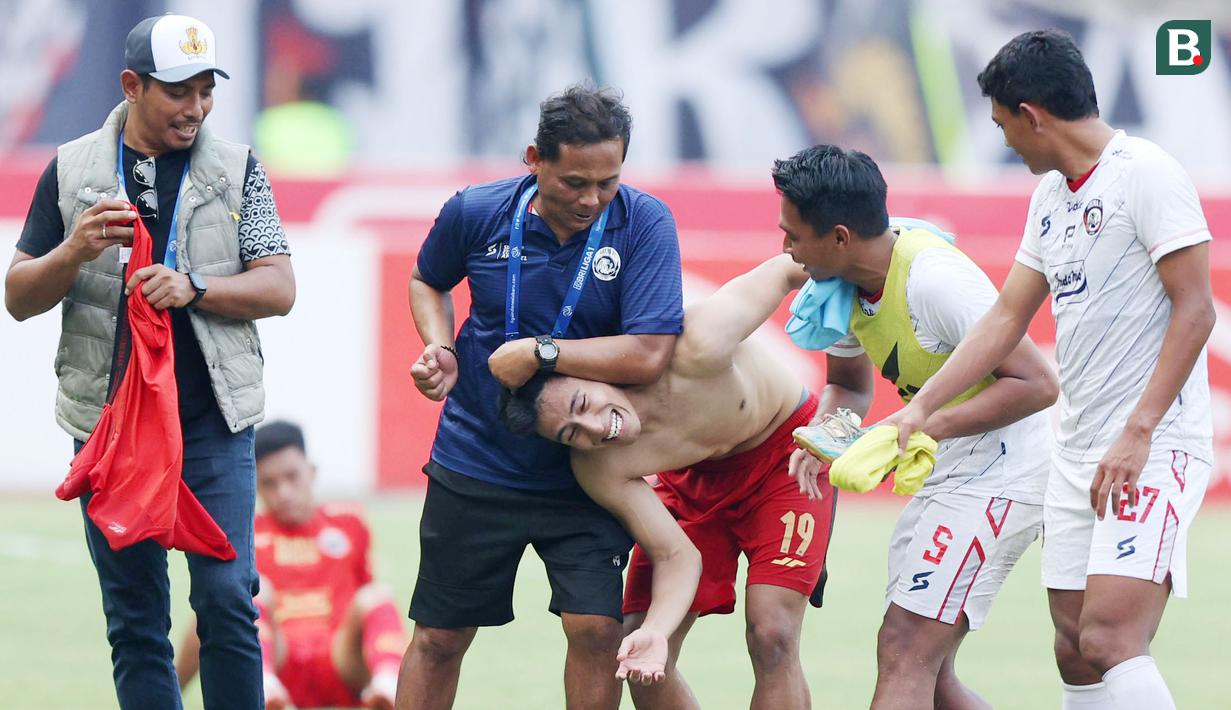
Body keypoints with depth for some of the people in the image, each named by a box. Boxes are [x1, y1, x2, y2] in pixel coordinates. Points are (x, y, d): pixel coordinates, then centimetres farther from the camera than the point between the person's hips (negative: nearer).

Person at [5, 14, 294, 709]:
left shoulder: (237, 169, 5)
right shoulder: (72, 170, 5)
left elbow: (279, 288, 1)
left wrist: (194, 287, -16)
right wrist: (74, 251, -14)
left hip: (214, 421, -1)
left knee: (227, 601, -9)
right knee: (134, 618, 4)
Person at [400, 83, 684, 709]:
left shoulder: (643, 223, -15)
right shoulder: (476, 213, -8)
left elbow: (648, 355, -24)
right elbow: (427, 281, 16)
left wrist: (538, 353, -19)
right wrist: (440, 348, -4)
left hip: (585, 473, -2)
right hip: (475, 463, 2)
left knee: (595, 627, -14)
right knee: (438, 638, 8)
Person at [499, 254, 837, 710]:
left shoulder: (693, 351, -38)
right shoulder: (598, 468, -25)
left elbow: (786, 271, -24)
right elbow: (675, 555, -18)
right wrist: (653, 632, -37)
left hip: (786, 453, -3)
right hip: (695, 481, 4)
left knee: (771, 637, -18)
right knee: (641, 650, -5)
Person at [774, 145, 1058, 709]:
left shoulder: (933, 278, -25)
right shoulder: (842, 286, 2)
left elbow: (1036, 383, -25)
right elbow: (850, 383, 20)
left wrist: (928, 425, -31)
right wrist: (824, 434, -3)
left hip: (1001, 471, -10)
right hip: (943, 479, 10)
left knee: (904, 652, -18)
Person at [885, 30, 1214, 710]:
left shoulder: (1146, 174, -11)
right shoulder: (1051, 193, 16)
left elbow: (1194, 311, -16)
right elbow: (1007, 317, 21)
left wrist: (1137, 434, -21)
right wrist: (920, 408, 14)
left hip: (1154, 448, -9)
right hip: (1078, 450, 9)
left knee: (1109, 640, -20)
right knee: (1075, 651, 4)